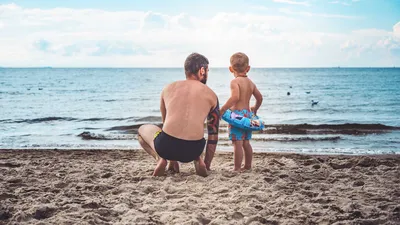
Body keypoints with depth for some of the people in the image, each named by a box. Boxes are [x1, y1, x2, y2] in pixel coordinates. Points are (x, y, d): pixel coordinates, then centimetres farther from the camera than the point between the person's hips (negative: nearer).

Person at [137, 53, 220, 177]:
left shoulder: (168, 88, 16)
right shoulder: (211, 95, 11)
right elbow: (213, 135, 14)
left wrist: (172, 159, 38)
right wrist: (207, 165, 25)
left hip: (166, 146, -1)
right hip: (193, 150, 1)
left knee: (143, 129, 31)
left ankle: (160, 158, 4)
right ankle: (197, 160, 8)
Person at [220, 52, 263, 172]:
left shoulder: (235, 82, -11)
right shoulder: (251, 83, 11)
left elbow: (235, 97, -26)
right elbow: (259, 97, 15)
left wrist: (223, 109, -21)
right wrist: (255, 108, 32)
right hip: (248, 113, 8)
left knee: (237, 143, -6)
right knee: (246, 143, 17)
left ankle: (237, 168, -5)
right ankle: (248, 166, 25)